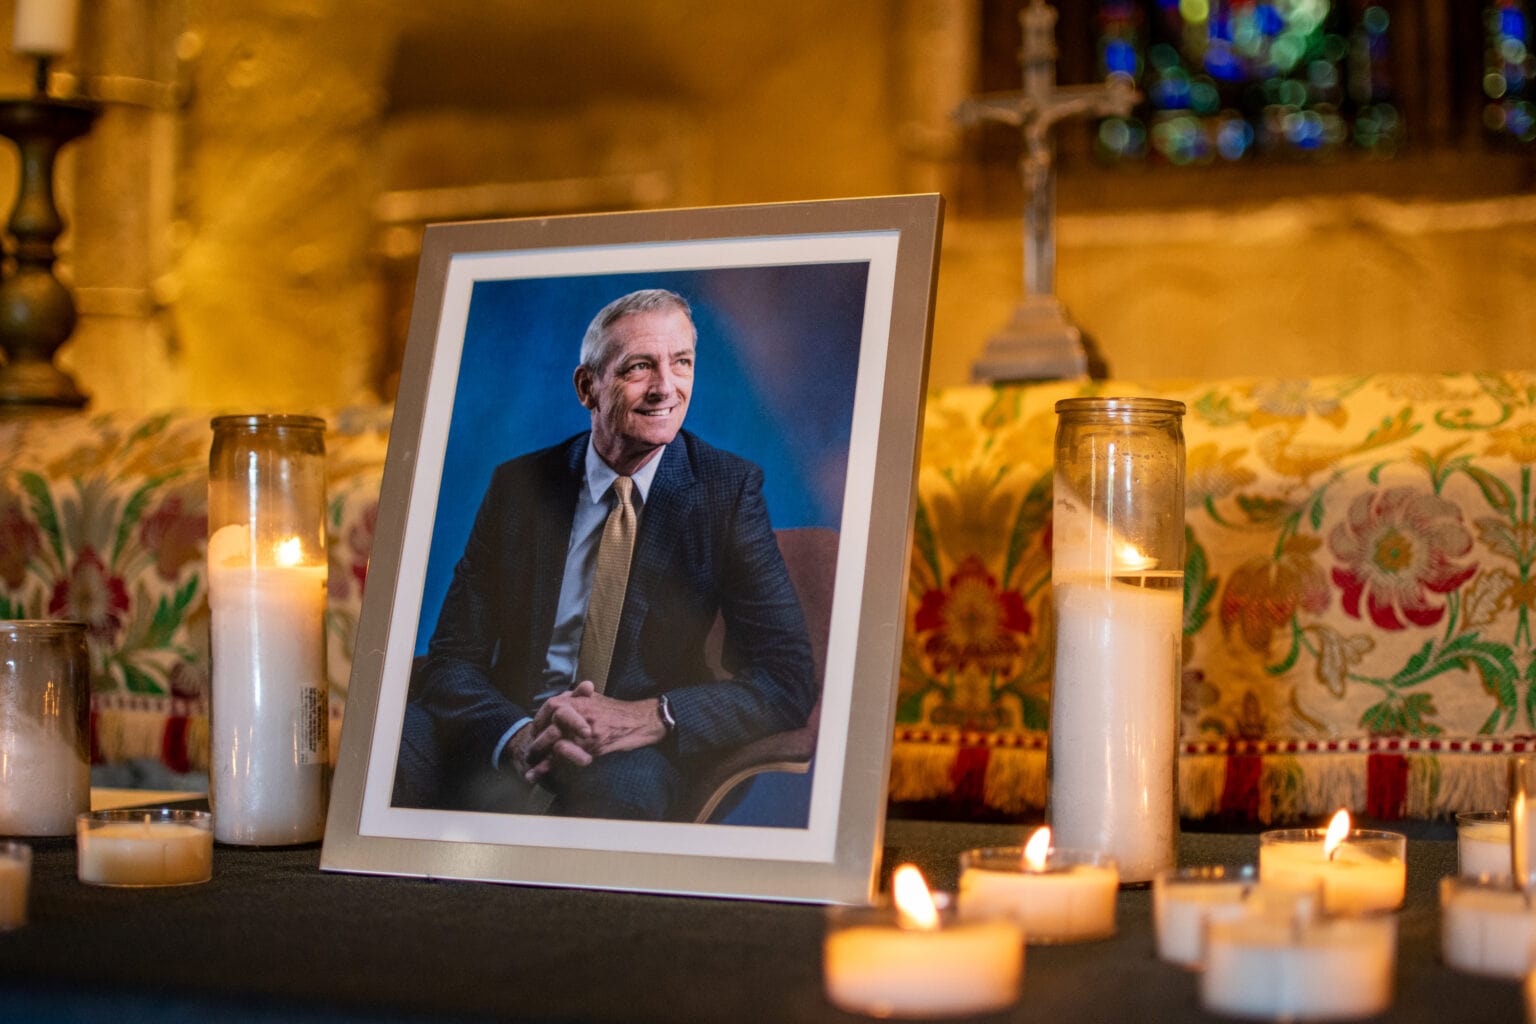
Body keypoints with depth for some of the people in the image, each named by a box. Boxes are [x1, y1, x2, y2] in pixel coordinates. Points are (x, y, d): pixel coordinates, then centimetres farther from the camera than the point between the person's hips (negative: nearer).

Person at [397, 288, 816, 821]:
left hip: (632, 755, -1)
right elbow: (452, 662, 0)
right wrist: (518, 735, -24)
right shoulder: (519, 486, 5)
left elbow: (787, 680, -6)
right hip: (514, 733, 2)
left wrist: (649, 718, -25)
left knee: (629, 782, -39)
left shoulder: (729, 488, 0)